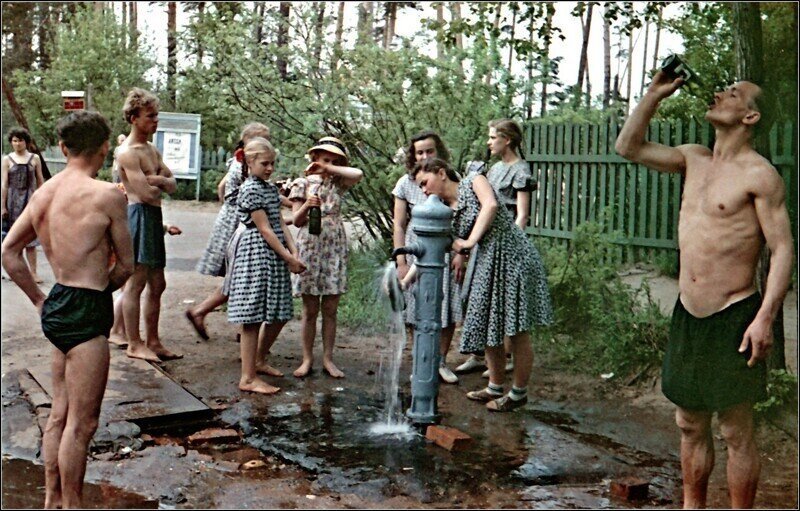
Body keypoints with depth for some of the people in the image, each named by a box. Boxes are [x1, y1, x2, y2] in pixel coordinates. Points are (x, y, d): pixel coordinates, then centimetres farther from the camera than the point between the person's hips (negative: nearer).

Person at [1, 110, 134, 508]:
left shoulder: (43, 192, 7)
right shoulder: (107, 195, -14)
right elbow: (126, 265, -6)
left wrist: (40, 300, 14)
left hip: (56, 306, 8)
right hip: (86, 311, -8)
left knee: (60, 414, 19)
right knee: (81, 422, 2)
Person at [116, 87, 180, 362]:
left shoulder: (152, 150, 17)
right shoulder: (128, 152, -12)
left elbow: (173, 185, 12)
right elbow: (146, 193, -21)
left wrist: (159, 180, -9)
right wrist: (161, 185, 0)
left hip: (154, 218, 10)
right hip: (138, 216, -10)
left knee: (157, 285, 13)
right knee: (136, 282, -4)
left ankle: (152, 341, 21)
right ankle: (134, 344, 3)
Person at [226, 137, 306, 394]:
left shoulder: (271, 188, 15)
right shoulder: (250, 190, -12)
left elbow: (281, 223, 12)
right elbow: (264, 229, -14)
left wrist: (294, 252, 0)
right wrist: (288, 258, -13)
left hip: (275, 256, 9)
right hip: (256, 255, -9)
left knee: (279, 315, 11)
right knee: (253, 317, -4)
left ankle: (257, 361, 29)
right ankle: (248, 378, 1)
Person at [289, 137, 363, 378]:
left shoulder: (337, 183, 9)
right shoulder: (302, 183, 3)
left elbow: (358, 174, -12)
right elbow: (297, 220, -1)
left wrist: (328, 168, -7)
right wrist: (306, 206, -20)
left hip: (335, 249, 2)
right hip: (310, 248, -2)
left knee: (330, 310, 6)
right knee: (310, 311, 3)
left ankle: (328, 359, 14)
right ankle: (307, 359, 13)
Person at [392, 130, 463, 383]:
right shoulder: (406, 183, -1)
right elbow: (399, 225, 0)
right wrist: (401, 262, -4)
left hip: (446, 251, 1)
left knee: (448, 311, 4)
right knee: (419, 314, 4)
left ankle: (441, 362, 21)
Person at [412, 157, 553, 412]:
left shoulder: (473, 181, -5)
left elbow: (491, 204, -23)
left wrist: (470, 242, -24)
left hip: (513, 257, -8)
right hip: (487, 264, 8)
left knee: (518, 333, 1)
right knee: (487, 327, 13)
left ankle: (519, 393, 14)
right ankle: (495, 387, 30)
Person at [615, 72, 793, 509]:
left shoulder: (759, 174, -10)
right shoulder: (694, 159, 10)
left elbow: (783, 248, -13)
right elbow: (628, 147, 13)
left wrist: (765, 317, -21)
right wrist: (655, 94, 6)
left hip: (734, 318, -7)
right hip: (687, 314, 7)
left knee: (736, 433, 2)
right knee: (690, 425, 16)